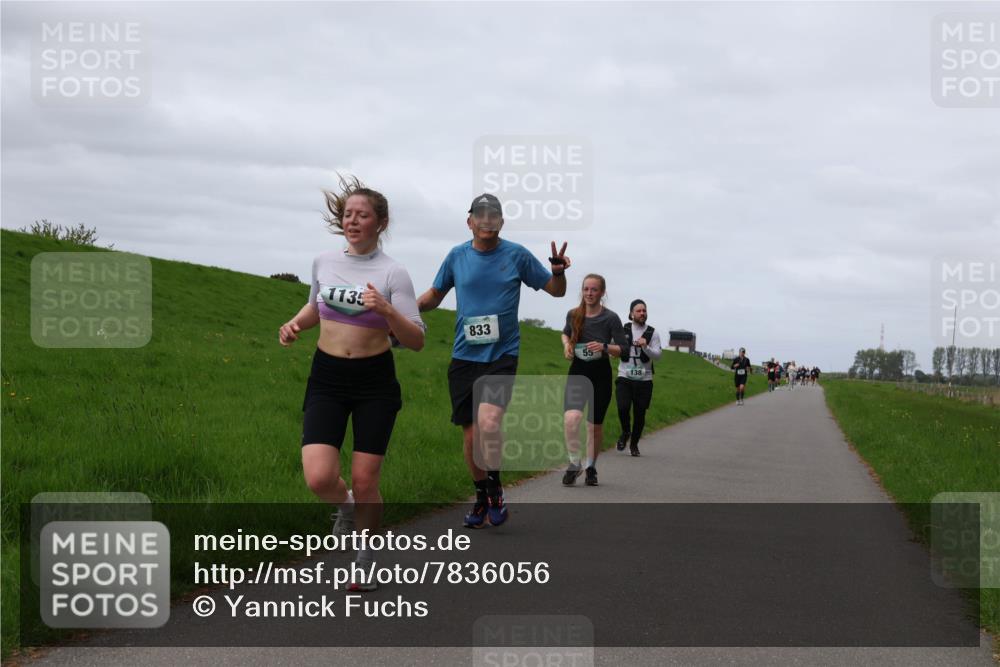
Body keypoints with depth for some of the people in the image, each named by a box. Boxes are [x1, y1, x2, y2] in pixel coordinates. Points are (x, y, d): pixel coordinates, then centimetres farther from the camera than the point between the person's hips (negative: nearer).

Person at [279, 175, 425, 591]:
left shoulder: (392, 273, -8)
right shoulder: (324, 262, 4)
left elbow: (416, 341, -11)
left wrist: (386, 310, -28)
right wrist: (295, 324, 4)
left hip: (375, 383, -3)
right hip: (326, 378, 3)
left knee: (364, 480, -2)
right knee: (319, 478, -13)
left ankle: (367, 559, 23)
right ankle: (346, 506, 23)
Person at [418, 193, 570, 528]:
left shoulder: (517, 255, 0)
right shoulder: (457, 256, 5)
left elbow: (555, 290, 8)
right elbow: (434, 295, 17)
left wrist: (558, 272, -15)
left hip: (502, 354, -3)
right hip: (464, 357, 3)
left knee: (488, 421, -24)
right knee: (471, 436, 5)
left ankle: (496, 491, -4)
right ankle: (482, 497, 26)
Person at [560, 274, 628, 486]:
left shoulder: (610, 318, -8)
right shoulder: (573, 314, 1)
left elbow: (623, 349, -5)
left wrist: (605, 347, -24)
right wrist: (566, 344, 2)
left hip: (600, 375, -1)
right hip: (577, 372, 1)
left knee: (595, 424, 9)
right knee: (571, 418, -23)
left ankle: (591, 467, 31)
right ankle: (574, 463, -5)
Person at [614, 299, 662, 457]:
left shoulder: (653, 333, 1)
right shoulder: (623, 330, 5)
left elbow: (658, 354, -11)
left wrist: (646, 347, -27)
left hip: (644, 380, 0)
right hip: (624, 377, 0)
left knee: (640, 414, 2)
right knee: (623, 408, -17)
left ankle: (634, 444, 23)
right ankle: (625, 432, 14)